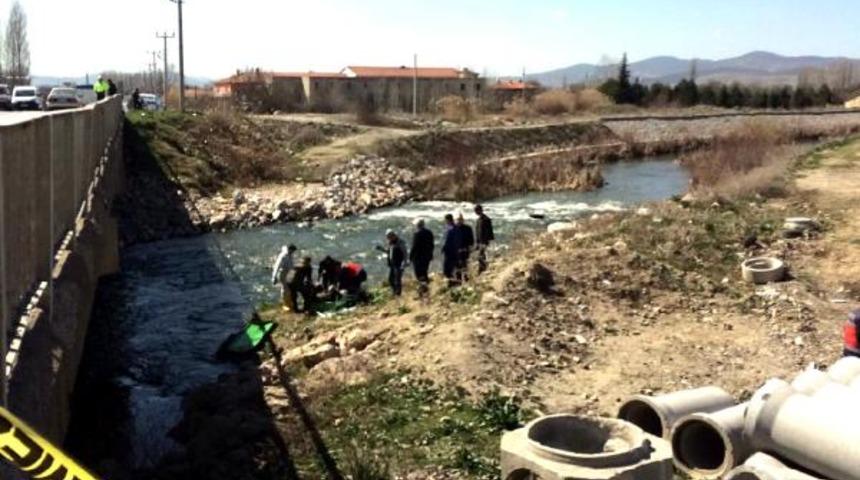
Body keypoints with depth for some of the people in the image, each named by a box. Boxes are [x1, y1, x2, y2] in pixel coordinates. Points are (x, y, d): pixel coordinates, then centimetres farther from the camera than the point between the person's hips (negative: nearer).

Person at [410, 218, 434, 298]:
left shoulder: (417, 234, -17)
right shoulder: (429, 233, 5)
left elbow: (414, 247, -16)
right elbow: (431, 245, 12)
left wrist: (410, 256, -6)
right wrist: (430, 255, 21)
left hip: (418, 257, -7)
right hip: (427, 257, 7)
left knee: (419, 274, -3)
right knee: (425, 273, 18)